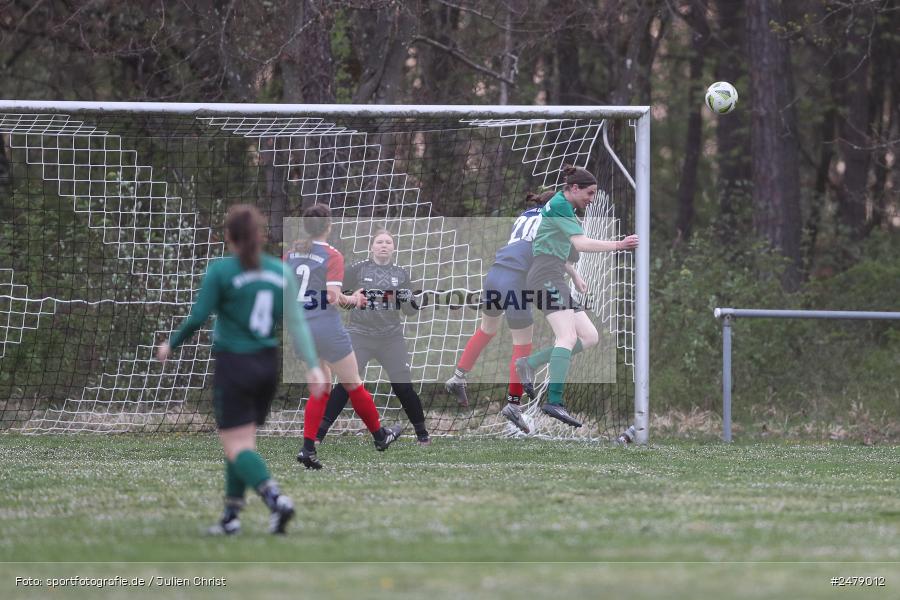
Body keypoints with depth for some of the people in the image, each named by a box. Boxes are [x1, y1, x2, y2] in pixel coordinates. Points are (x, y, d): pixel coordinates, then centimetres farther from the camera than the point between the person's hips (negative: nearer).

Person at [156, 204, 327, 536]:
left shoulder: (220, 271, -10)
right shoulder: (280, 272, 3)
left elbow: (197, 318, -11)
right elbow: (296, 322, -2)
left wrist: (172, 344, 6)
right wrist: (313, 366, -5)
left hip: (233, 366, -5)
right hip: (268, 365, 5)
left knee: (237, 447, -3)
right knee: (243, 442, 18)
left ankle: (276, 499, -25)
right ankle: (231, 516, 19)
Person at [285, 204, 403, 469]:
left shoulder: (291, 253, 5)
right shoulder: (332, 256, -11)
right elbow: (333, 297, -20)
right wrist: (353, 299, -1)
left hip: (299, 328, 6)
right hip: (326, 327, -6)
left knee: (320, 389, 16)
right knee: (353, 385, 11)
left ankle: (308, 448, 4)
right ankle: (380, 436, 27)